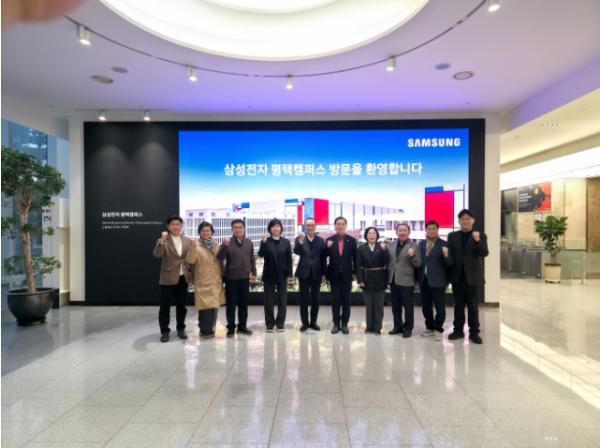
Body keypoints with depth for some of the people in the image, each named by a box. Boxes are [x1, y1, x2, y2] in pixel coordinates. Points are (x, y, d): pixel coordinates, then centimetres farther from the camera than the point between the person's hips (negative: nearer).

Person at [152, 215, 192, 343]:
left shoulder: (187, 241, 6)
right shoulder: (163, 241, -5)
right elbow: (156, 254, -22)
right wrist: (162, 241, -36)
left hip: (183, 278, 3)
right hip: (168, 279, -3)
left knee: (181, 305, 13)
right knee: (165, 306, 3)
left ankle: (181, 329, 26)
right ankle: (164, 332, 16)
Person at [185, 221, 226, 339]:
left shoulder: (216, 245, 9)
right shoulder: (196, 245, -5)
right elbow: (190, 261, -17)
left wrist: (222, 276, 14)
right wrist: (193, 247, -27)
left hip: (216, 281, 5)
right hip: (203, 281, -5)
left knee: (214, 305, 9)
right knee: (205, 306, -7)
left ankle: (210, 329, 24)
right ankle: (205, 330, 9)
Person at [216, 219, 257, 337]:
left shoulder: (249, 243, 4)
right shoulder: (227, 242, -7)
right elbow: (220, 258, -16)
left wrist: (254, 273, 11)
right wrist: (225, 246, -30)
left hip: (245, 278, 3)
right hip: (231, 279, -3)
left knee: (243, 304, 12)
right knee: (231, 304, 5)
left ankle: (242, 326, 24)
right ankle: (231, 328, 16)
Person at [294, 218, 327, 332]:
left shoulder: (321, 240, 4)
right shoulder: (299, 239, 0)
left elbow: (323, 258, 4)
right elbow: (296, 252, -17)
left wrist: (324, 273, 1)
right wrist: (300, 241, -34)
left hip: (316, 273, 1)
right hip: (304, 272, -1)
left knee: (315, 299, 8)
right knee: (304, 299, 4)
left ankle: (313, 322, 20)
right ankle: (305, 322, 15)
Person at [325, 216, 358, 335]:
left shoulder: (352, 240, 1)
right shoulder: (329, 240, 1)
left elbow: (355, 257, 3)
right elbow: (325, 256, 0)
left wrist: (355, 273, 1)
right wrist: (327, 247, -19)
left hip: (347, 274, 0)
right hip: (334, 274, 0)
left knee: (346, 300, 7)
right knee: (335, 300, 6)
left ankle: (344, 324, 17)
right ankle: (336, 323, 15)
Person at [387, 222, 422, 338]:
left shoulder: (414, 245, -6)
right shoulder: (391, 245, 8)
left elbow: (418, 264, -10)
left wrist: (412, 256, -26)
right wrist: (388, 275, 5)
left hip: (406, 280, -5)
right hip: (393, 279, 5)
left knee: (408, 306, 5)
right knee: (395, 305, 13)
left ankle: (408, 328, 18)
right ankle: (398, 326, 27)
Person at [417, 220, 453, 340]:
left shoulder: (443, 244, -5)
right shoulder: (421, 244, 9)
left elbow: (449, 264, -8)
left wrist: (446, 255, -27)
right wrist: (417, 277, 1)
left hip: (437, 281, -4)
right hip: (424, 280, 5)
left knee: (440, 307, 2)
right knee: (426, 307, 14)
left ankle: (438, 329, 17)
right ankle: (430, 327, 29)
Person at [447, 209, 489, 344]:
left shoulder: (480, 236, 1)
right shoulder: (452, 236, 7)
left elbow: (485, 253, -12)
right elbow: (449, 255, 5)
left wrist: (477, 240, -29)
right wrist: (449, 274, -1)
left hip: (473, 276, -2)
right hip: (457, 276, 2)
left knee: (473, 306, 4)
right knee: (458, 305, 10)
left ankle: (474, 333, 14)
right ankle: (458, 330, 20)